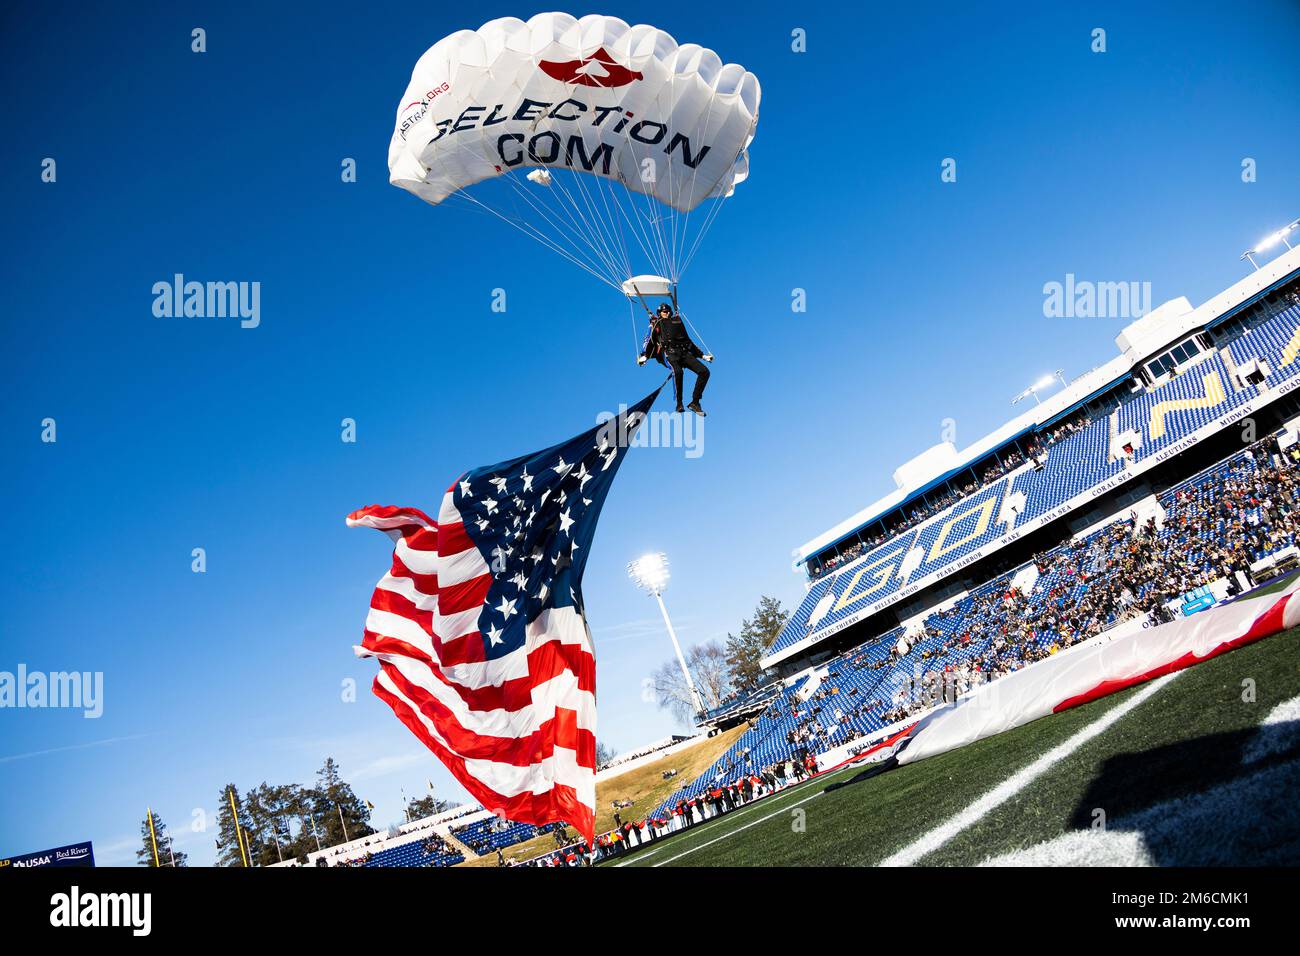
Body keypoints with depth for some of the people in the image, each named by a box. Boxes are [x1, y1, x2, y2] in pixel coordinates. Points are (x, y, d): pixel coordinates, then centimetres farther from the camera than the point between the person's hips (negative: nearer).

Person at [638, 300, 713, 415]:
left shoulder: (677, 322, 31)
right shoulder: (657, 324, 21)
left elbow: (688, 341, 34)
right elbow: (649, 342, 11)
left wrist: (702, 355, 29)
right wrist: (644, 356, -6)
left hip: (685, 353, 4)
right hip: (669, 353, -4)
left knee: (704, 371, -17)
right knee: (677, 371, -37)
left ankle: (695, 402, -14)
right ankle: (679, 403, -26)